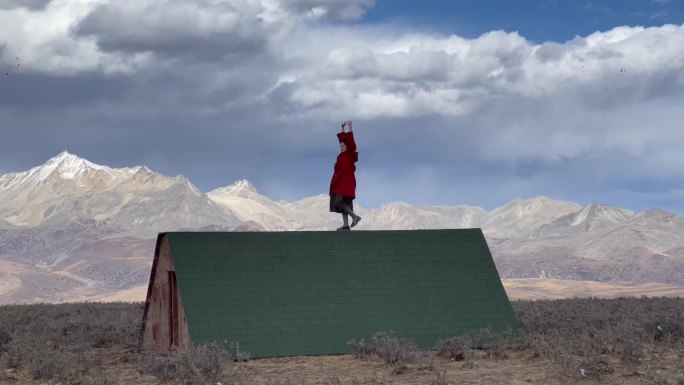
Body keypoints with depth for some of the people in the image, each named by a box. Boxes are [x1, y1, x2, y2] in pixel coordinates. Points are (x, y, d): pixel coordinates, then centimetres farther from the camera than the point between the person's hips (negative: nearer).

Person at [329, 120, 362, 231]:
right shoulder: (343, 155, 13)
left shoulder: (350, 155, -6)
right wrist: (343, 129, 25)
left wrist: (350, 128, -15)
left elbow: (351, 143, -16)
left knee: (339, 203, -16)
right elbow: (342, 139, 22)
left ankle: (355, 217, -11)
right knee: (344, 204, 5)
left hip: (346, 183, -9)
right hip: (341, 183, 9)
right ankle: (346, 225, 3)